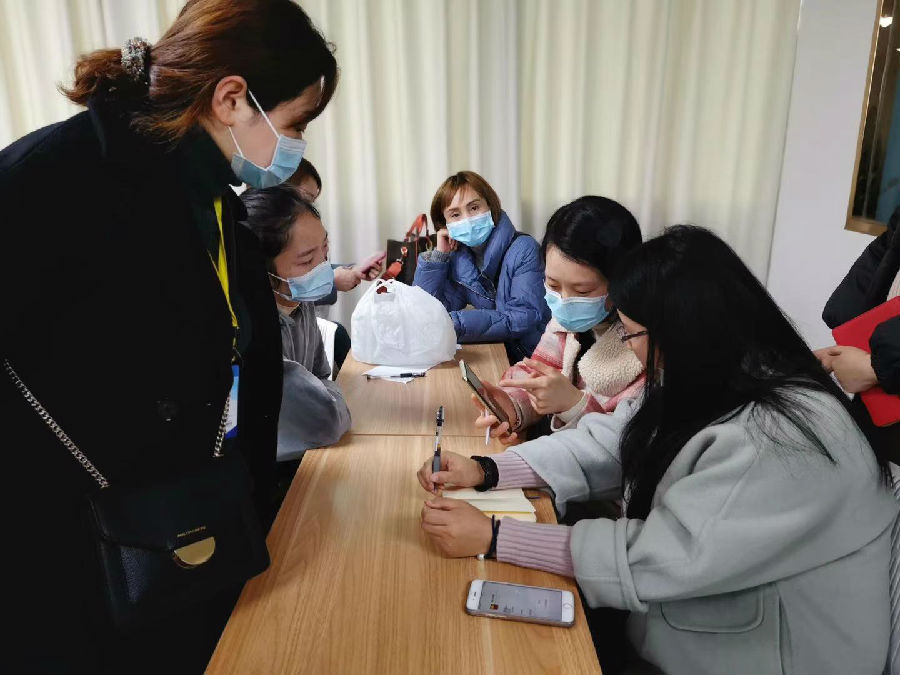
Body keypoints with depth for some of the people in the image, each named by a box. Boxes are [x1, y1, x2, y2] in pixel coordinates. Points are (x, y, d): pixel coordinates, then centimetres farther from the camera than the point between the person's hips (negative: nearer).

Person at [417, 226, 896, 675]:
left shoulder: (776, 444, -33)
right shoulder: (702, 383, -6)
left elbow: (655, 559, -32)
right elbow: (602, 444, -2)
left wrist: (492, 537, -29)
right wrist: (486, 471, -13)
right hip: (698, 610, 7)